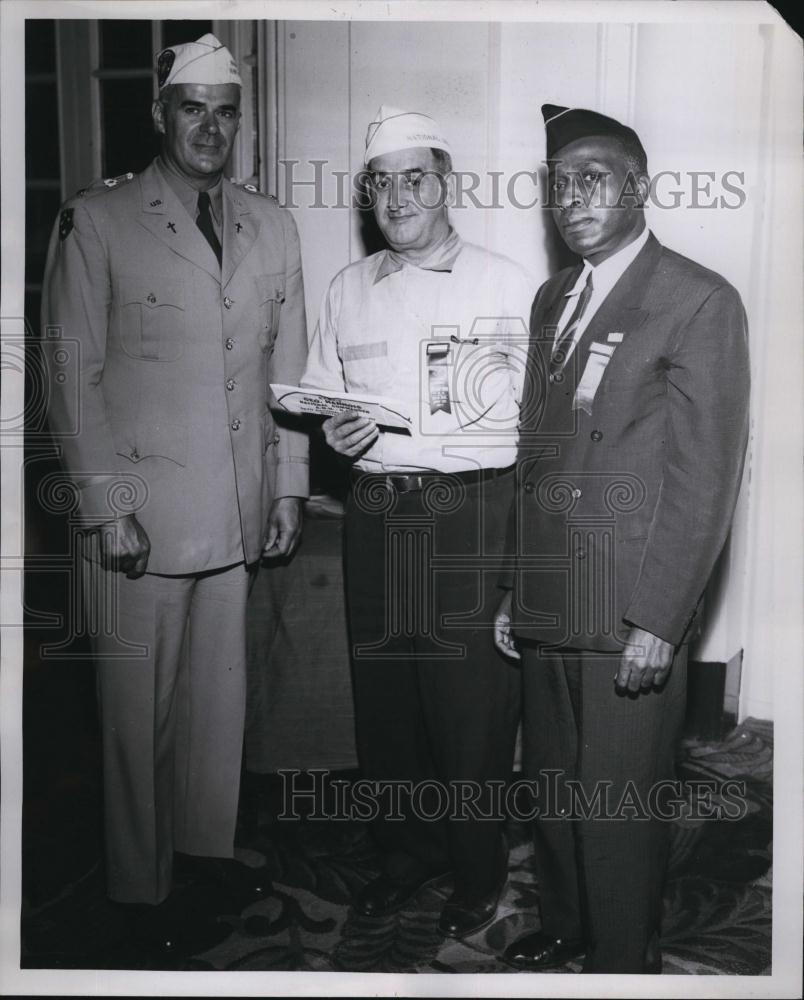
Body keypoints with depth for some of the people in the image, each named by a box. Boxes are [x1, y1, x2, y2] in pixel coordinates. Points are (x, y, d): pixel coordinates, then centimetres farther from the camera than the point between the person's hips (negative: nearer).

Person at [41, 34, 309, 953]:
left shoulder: (271, 226, 10)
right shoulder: (95, 222, -3)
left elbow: (286, 365, 11)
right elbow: (74, 375, -4)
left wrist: (289, 486, 8)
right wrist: (105, 504, -9)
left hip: (240, 511, 4)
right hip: (143, 513, -4)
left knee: (219, 690, 14)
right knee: (139, 704, 7)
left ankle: (205, 842, 36)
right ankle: (140, 884, 25)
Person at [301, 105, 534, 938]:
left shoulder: (505, 284, 1)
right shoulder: (346, 290, 14)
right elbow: (322, 395, 19)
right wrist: (336, 430, -3)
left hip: (471, 511, -4)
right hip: (375, 511, 4)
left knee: (471, 698, 1)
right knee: (382, 690, 11)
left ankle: (477, 870, 23)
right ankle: (408, 849, 32)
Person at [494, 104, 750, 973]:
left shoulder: (700, 302, -8)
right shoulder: (551, 300, 12)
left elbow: (706, 476, -12)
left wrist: (657, 620, -14)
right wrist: (513, 588, 11)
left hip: (630, 615, -6)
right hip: (545, 604, 6)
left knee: (617, 811, 7)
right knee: (552, 790, 19)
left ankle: (623, 962, 31)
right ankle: (564, 927, 42)